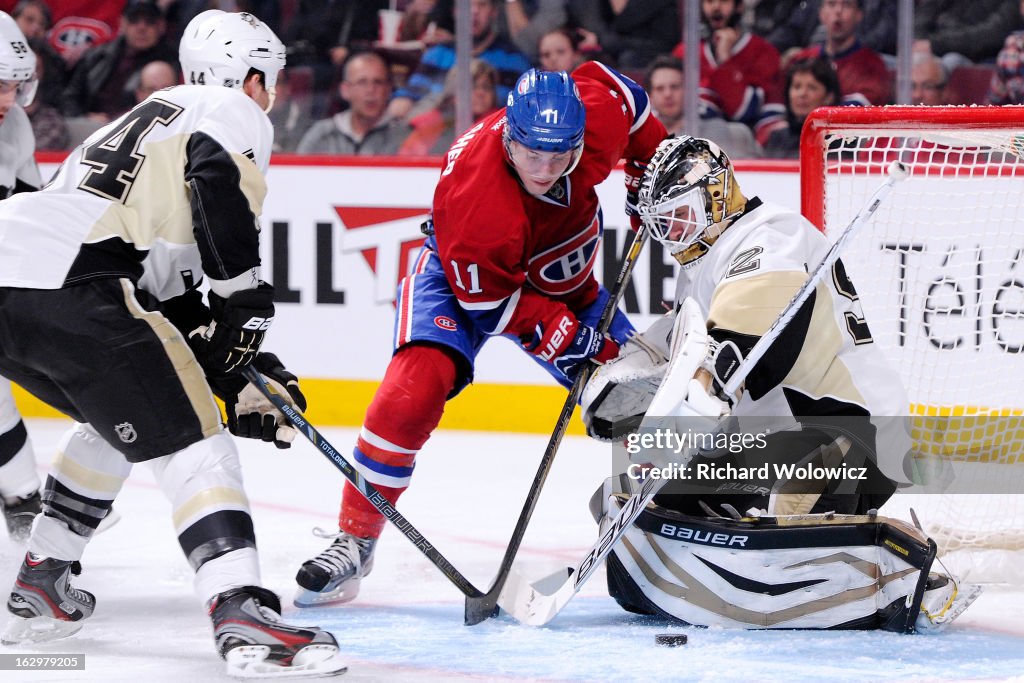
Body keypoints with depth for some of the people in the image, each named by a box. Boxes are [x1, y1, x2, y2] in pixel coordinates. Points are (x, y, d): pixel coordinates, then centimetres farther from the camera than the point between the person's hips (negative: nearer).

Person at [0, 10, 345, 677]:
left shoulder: (149, 117, 35)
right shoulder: (236, 113, 11)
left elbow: (168, 298, 31)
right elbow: (220, 178, -15)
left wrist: (239, 374, 25)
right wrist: (246, 293, -6)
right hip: (67, 285, -9)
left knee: (118, 416, 30)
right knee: (187, 438, -6)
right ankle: (243, 614, -21)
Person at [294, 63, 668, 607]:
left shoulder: (599, 113, -29)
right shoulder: (472, 194, -41)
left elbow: (608, 83, -2)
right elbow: (490, 301, -29)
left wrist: (655, 164, 4)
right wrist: (564, 337, -32)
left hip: (562, 283, 6)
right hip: (467, 278, -6)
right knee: (415, 388, -28)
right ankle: (355, 538, -20)